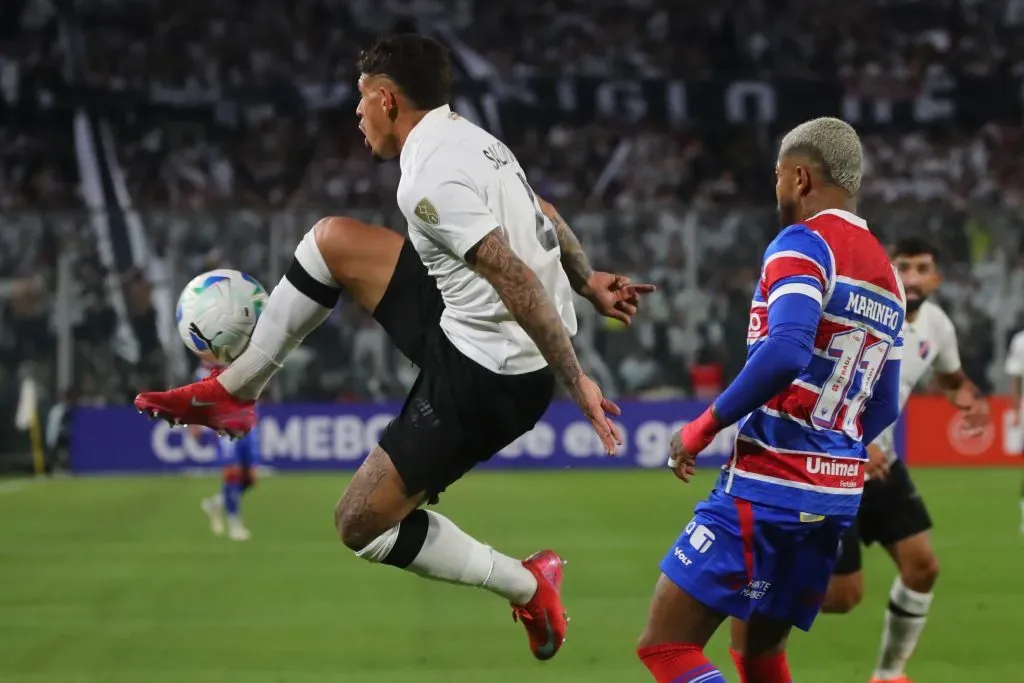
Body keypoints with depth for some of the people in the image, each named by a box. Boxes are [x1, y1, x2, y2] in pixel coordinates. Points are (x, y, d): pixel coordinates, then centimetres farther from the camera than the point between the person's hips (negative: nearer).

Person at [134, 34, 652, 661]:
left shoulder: (430, 178, -23)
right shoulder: (470, 139, 7)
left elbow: (515, 280, -27)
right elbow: (544, 217, 20)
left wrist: (575, 380, -26)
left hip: (485, 379, -10)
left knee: (361, 524, 0)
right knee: (333, 239, 13)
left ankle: (526, 587, 10)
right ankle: (233, 391, 25)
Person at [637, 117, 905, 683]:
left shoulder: (805, 244, -10)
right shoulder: (887, 275, 16)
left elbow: (786, 353, -26)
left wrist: (704, 428, -16)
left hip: (767, 488, -9)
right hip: (839, 494, 9)